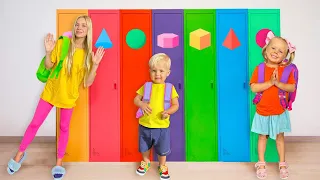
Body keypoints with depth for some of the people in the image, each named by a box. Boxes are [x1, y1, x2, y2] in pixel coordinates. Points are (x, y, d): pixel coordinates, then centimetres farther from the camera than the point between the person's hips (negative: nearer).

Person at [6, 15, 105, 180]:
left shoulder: (89, 54, -8)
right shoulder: (61, 44, -8)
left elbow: (87, 83, -11)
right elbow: (49, 66, 0)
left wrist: (95, 65, -23)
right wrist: (48, 52, -18)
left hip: (69, 96, 0)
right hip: (51, 91, 1)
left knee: (64, 128, 11)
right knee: (35, 123, 9)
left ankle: (59, 163, 27)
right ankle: (20, 153, 31)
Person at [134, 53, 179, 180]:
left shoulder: (170, 88, -7)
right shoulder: (146, 86, -3)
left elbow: (176, 105, -3)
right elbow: (136, 99, 1)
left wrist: (168, 111, -23)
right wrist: (142, 104, -21)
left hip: (162, 126, -2)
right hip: (145, 125, 2)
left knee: (162, 150, 16)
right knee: (144, 147, 22)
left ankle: (162, 166, 43)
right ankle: (145, 163, 49)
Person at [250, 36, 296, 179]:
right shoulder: (259, 69, -10)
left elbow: (292, 88, -13)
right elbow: (253, 88, -19)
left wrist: (278, 83, -27)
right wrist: (270, 82, -26)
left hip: (280, 112, 1)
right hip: (263, 112, -1)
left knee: (280, 137, 15)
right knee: (262, 137, 12)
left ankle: (282, 164, 31)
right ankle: (261, 163, 27)